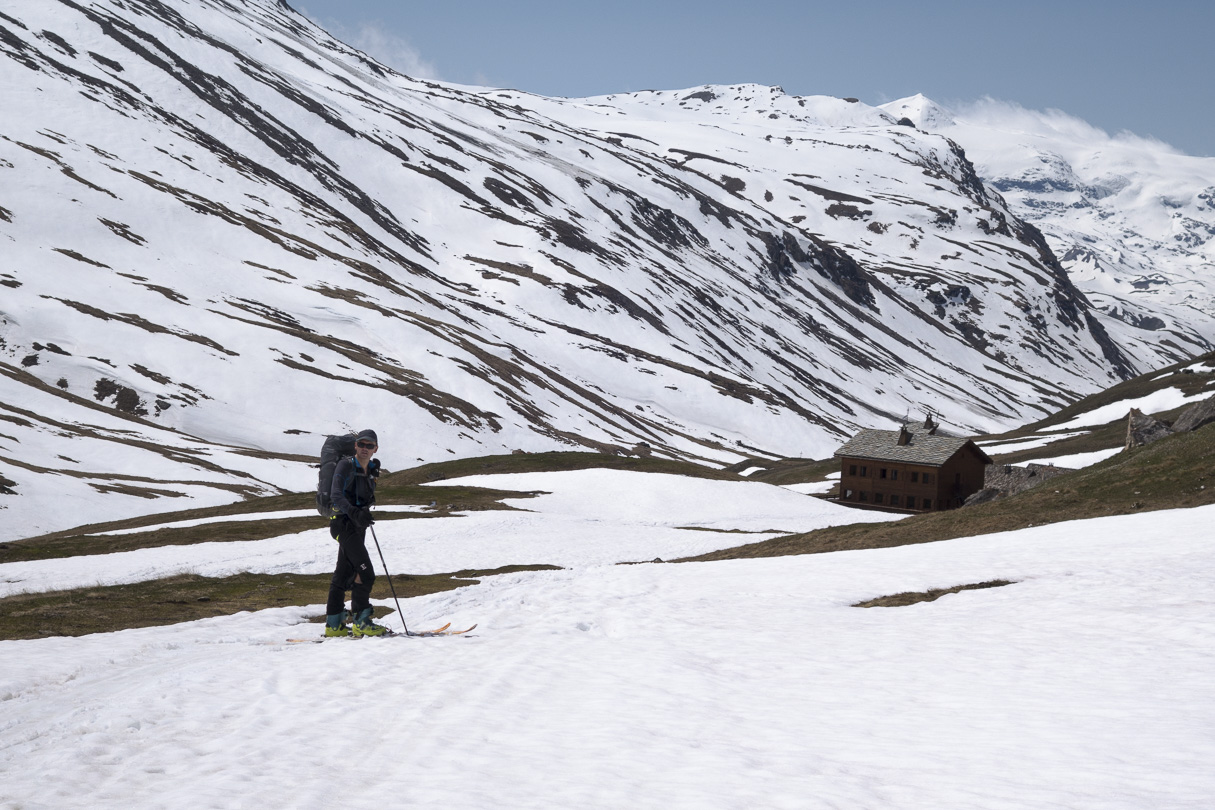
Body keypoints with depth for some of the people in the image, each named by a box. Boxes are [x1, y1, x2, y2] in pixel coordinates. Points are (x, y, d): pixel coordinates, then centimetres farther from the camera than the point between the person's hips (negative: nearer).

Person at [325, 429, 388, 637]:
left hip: (358, 526, 8)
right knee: (365, 573, -15)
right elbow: (336, 495, -21)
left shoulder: (371, 469, 13)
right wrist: (355, 514, -34)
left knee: (344, 573, 11)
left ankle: (334, 624, 16)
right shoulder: (346, 465, -10)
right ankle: (361, 622, -13)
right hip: (344, 524, -8)